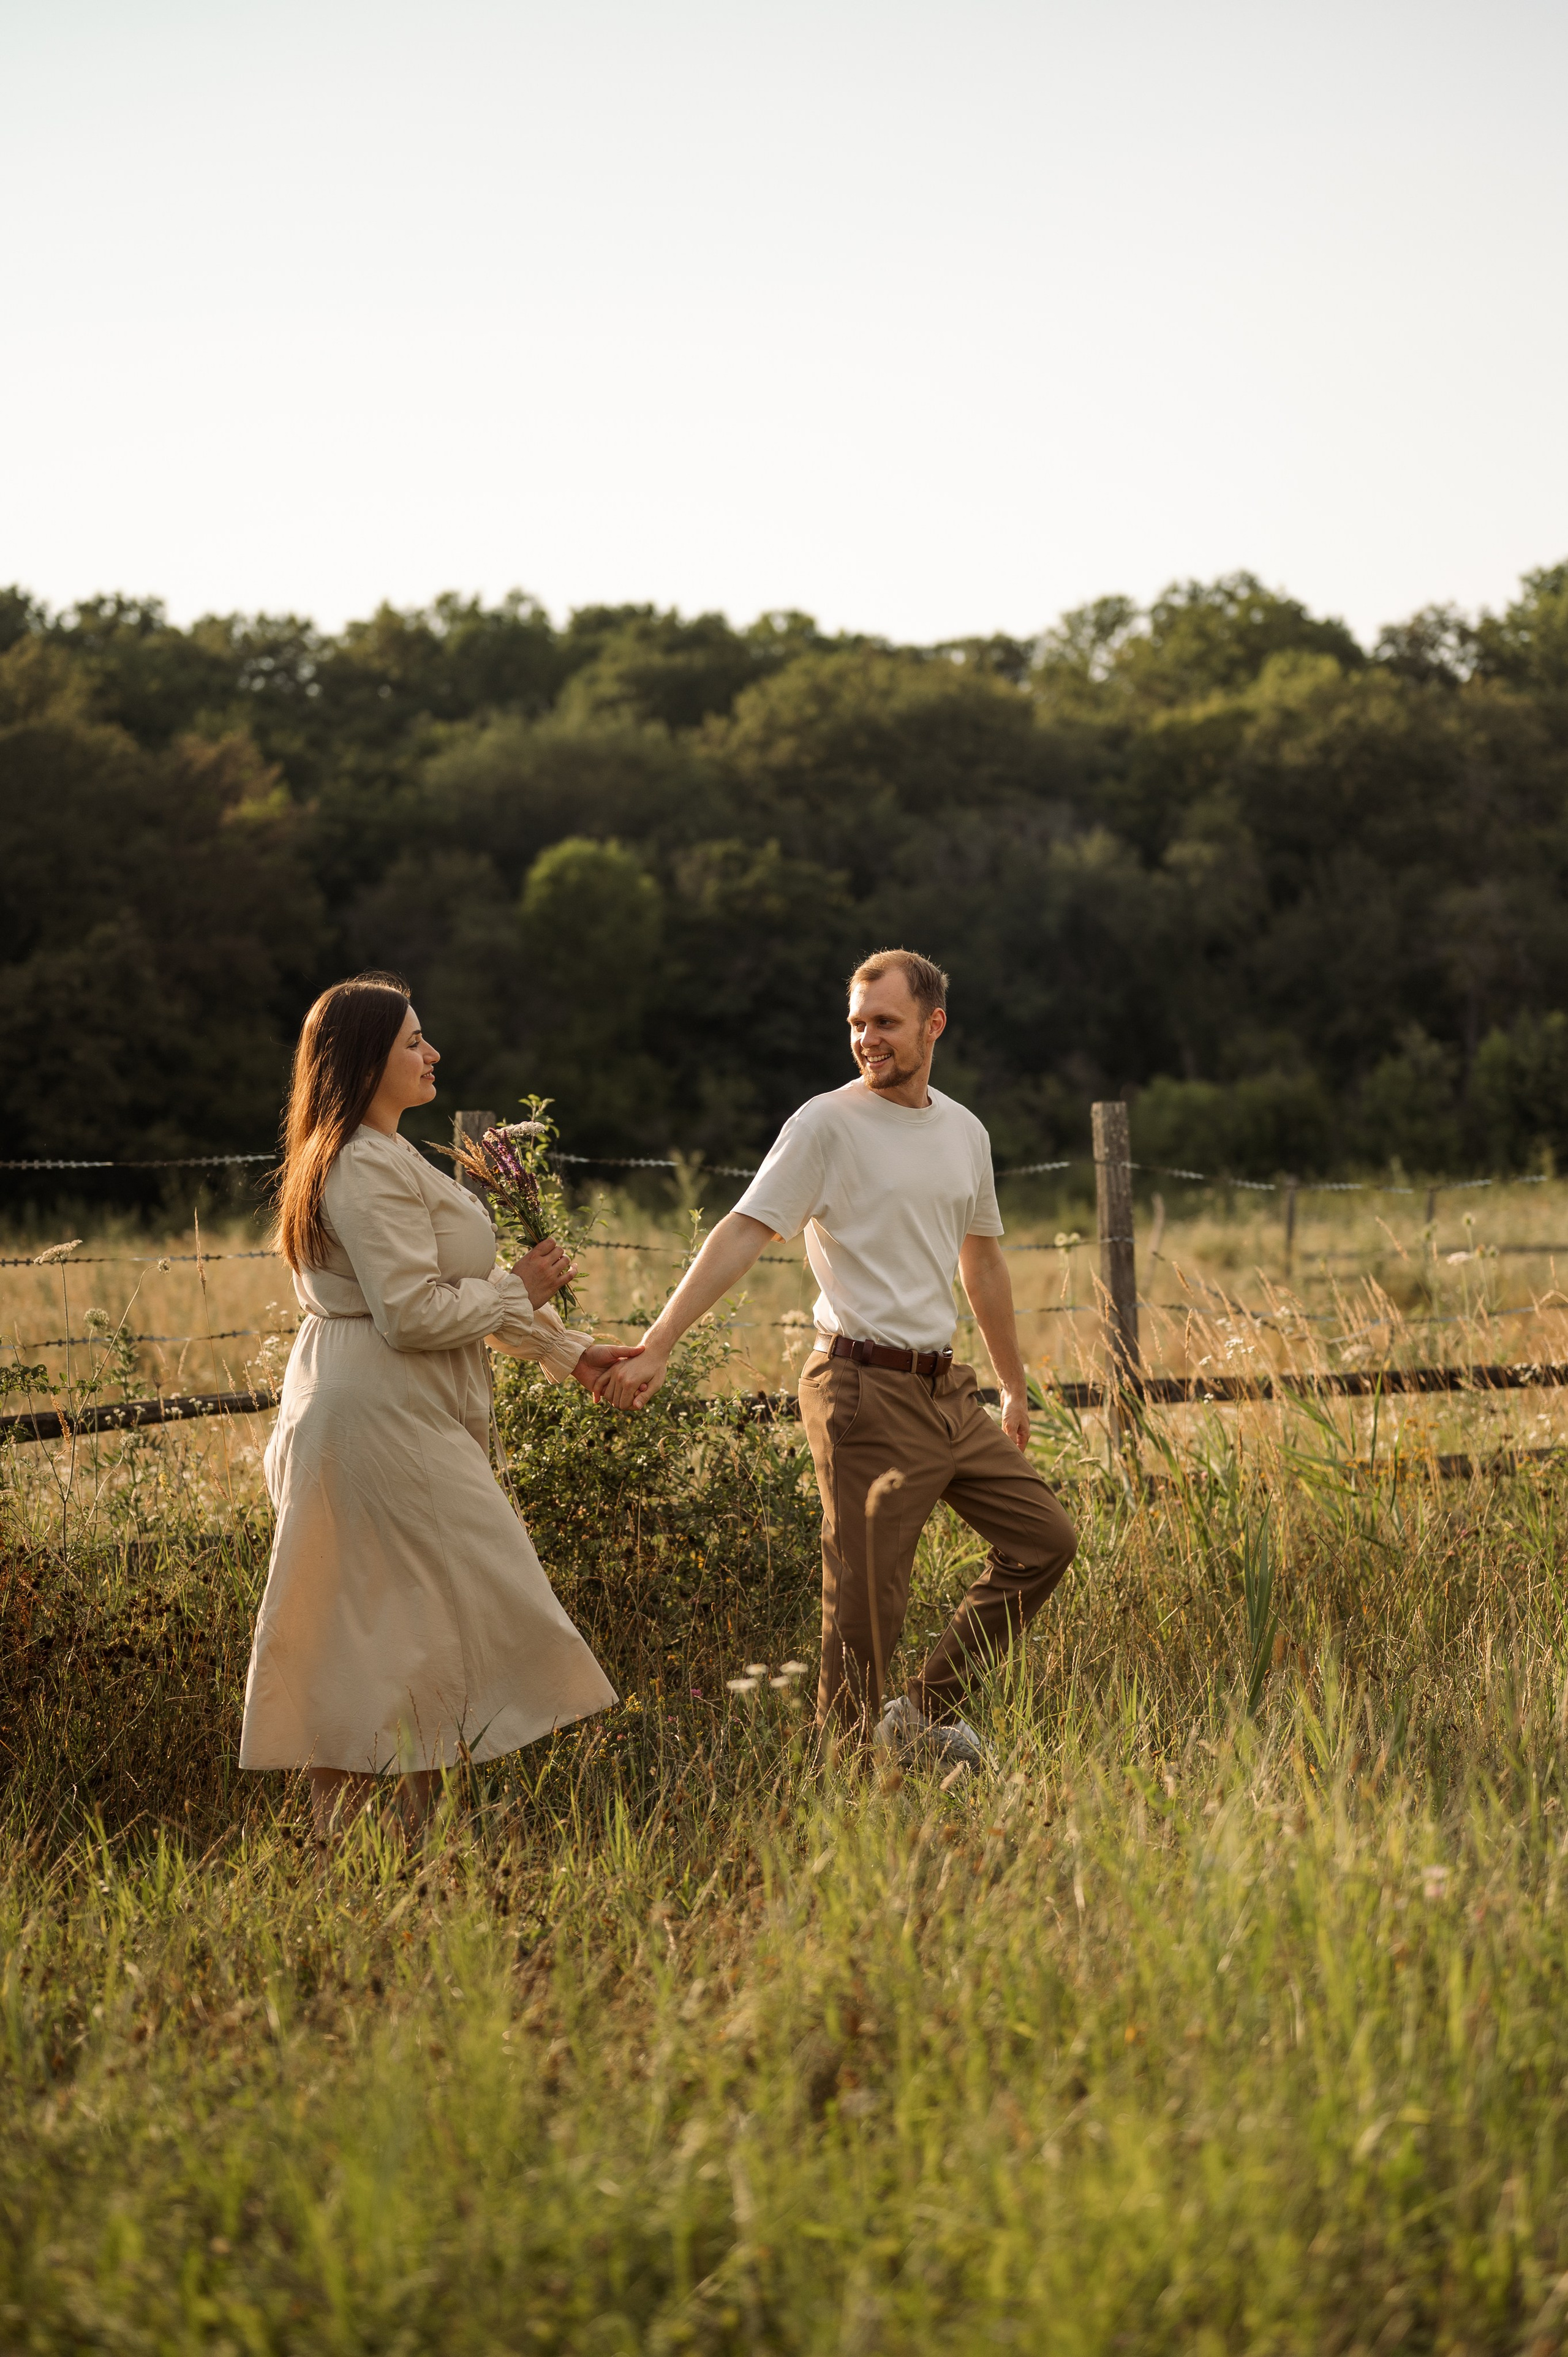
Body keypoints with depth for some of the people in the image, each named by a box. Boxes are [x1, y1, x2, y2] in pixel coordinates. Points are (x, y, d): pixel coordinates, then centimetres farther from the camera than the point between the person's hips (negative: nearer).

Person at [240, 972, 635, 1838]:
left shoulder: (375, 1157, 18)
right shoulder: (372, 1167, -16)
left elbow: (454, 1288, 21)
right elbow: (413, 1312, -22)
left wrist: (569, 1352, 19)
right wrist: (519, 1287, -9)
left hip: (353, 1406, 11)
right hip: (385, 1418, -11)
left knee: (358, 1636, 12)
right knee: (468, 1607, -7)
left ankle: (338, 1832, 17)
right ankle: (419, 1829, -4)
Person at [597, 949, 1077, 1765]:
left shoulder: (964, 1132, 12)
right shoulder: (827, 1124, -9)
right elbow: (741, 1235, -16)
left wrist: (1015, 1387, 27)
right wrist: (655, 1347, -26)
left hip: (947, 1389, 7)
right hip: (865, 1390, -7)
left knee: (1043, 1537, 9)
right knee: (866, 1604, -6)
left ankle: (928, 1710, 19)